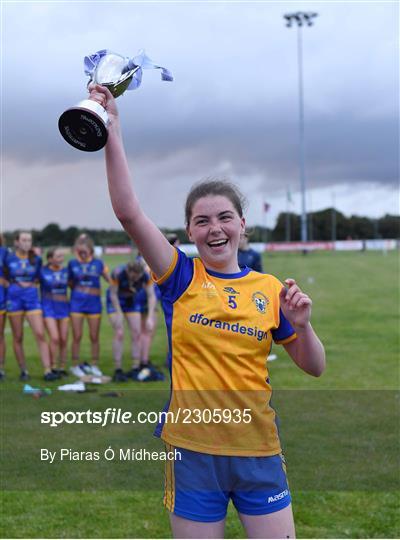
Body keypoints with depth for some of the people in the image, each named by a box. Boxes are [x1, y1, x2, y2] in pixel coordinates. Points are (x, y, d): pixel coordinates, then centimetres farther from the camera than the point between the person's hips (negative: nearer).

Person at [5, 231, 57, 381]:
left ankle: (47, 371, -11)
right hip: (14, 298, -1)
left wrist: (31, 283, 4)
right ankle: (23, 371, 14)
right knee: (18, 337, 4)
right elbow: (5, 277, 14)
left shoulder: (36, 259, 5)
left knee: (40, 335, -9)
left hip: (32, 298, 1)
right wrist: (16, 284, 3)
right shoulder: (8, 259, 1)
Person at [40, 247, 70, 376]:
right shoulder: (43, 271, -5)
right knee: (54, 338, -15)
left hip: (63, 307, 3)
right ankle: (53, 368, -3)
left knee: (64, 340, 2)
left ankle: (62, 368, 13)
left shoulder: (66, 271, 4)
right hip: (48, 307, -3)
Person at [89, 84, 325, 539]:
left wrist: (301, 325, -12)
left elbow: (313, 367, 9)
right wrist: (112, 132, -20)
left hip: (258, 450, 2)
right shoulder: (182, 277, -2)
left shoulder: (270, 289, 4)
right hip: (192, 450, -1)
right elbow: (128, 212, -15)